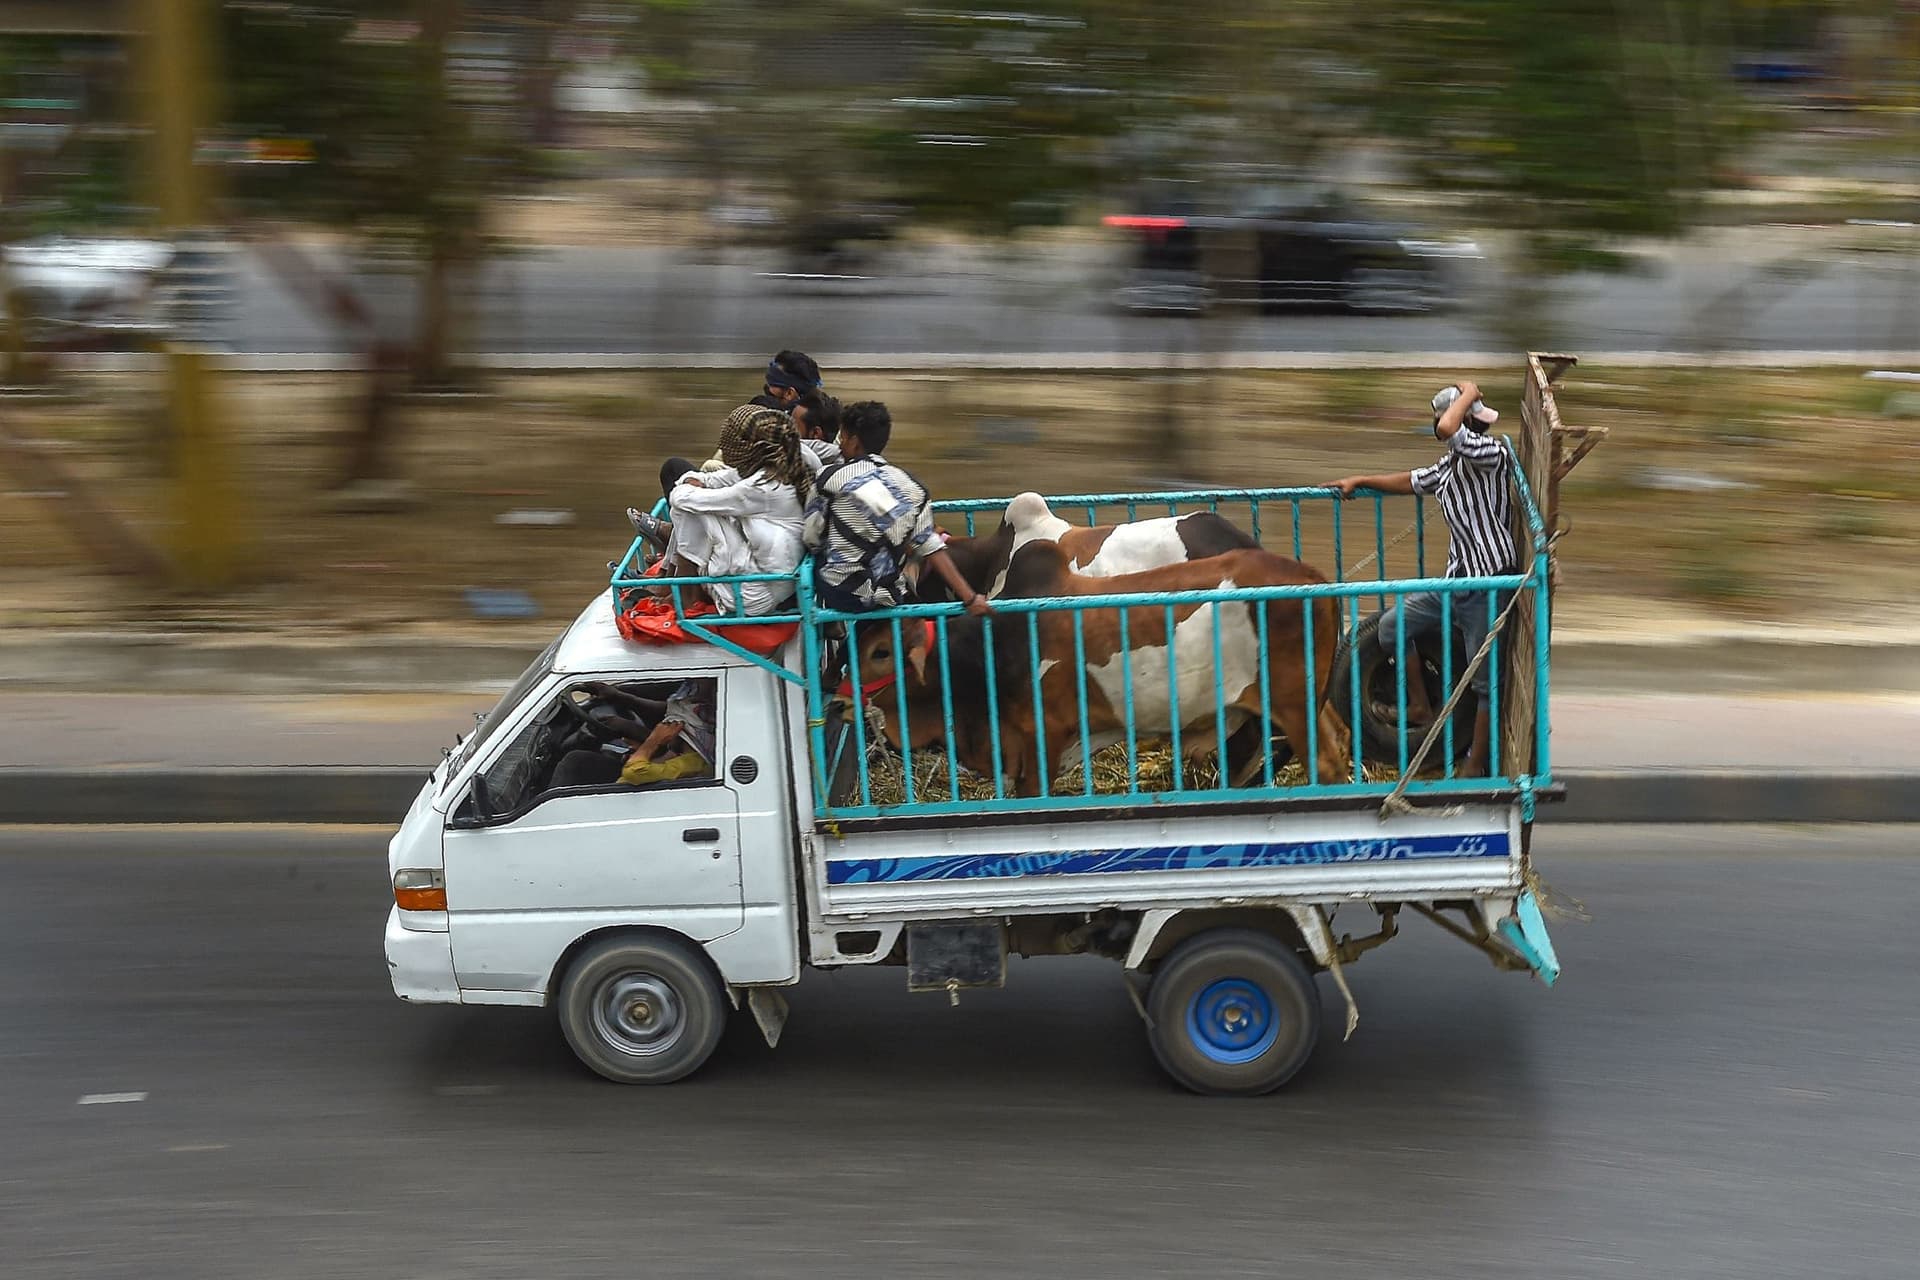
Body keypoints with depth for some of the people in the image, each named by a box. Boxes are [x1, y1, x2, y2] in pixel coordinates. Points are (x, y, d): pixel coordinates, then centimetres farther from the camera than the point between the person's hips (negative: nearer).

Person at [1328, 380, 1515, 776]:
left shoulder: (1490, 453, -16)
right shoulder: (1451, 464, 13)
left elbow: (1448, 430, -34)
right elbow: (1412, 482, 32)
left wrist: (1467, 395, -16)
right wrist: (1360, 481, 36)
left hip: (1489, 584, -9)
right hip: (1456, 581, 9)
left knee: (1486, 681, 1)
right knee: (1390, 627, 12)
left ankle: (1475, 766, 9)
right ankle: (1420, 706, 25)